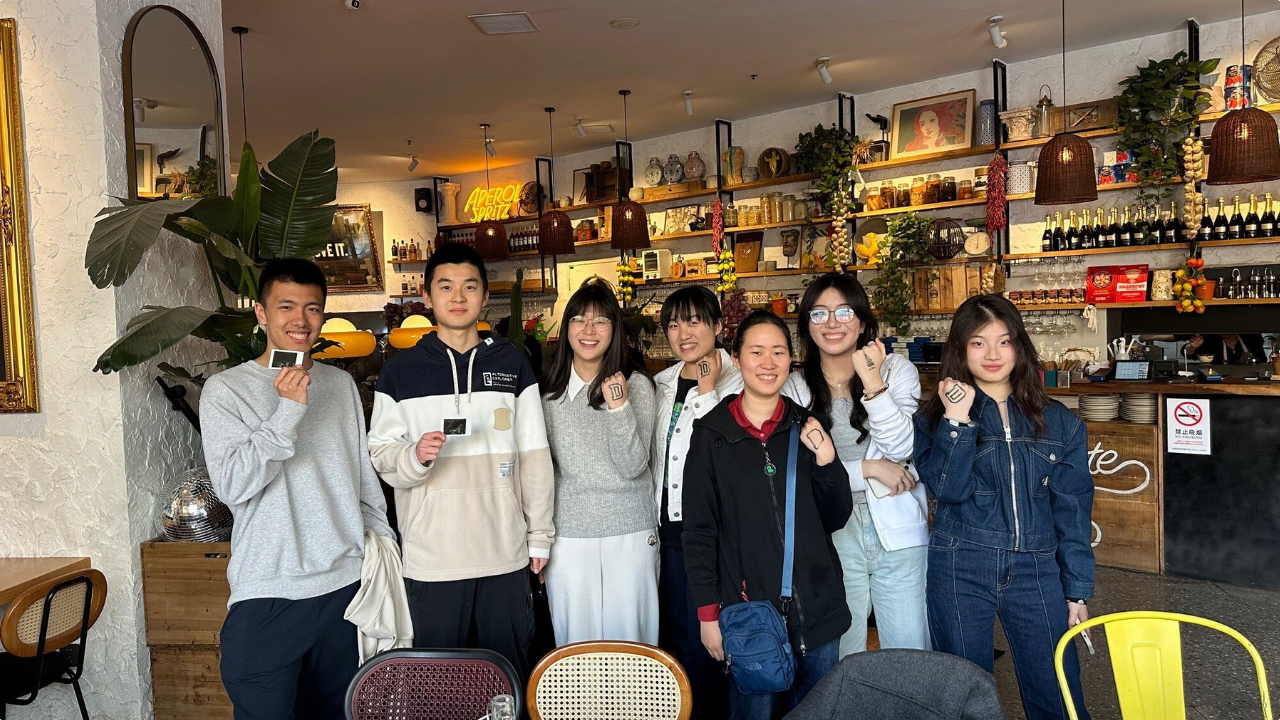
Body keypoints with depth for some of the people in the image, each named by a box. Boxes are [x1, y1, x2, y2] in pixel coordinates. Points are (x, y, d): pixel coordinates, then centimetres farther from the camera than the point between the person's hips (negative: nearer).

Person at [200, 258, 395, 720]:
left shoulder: (341, 384, 10)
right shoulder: (226, 390, -3)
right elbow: (232, 486, -13)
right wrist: (288, 410, -19)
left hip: (346, 585, 4)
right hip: (268, 594, -4)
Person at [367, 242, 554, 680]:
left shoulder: (512, 364, 7)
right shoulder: (401, 371, 3)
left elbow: (535, 457, 8)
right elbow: (380, 455, 3)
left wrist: (540, 536, 6)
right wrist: (414, 456, -19)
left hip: (505, 555, 1)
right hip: (431, 558, -1)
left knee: (509, 677, 11)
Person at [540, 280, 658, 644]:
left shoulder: (636, 384, -3)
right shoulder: (549, 390, 6)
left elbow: (633, 466, -11)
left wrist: (619, 406, -23)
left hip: (629, 533, -2)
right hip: (567, 533, 3)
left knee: (626, 638, 6)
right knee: (574, 641, 10)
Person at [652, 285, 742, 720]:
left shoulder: (734, 383, -7)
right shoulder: (662, 384, 12)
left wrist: (707, 391, -19)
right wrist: (652, 516, 16)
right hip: (670, 525, 6)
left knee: (703, 639, -1)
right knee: (673, 633, 15)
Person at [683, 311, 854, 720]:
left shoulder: (808, 428, 4)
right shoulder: (712, 434, -3)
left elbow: (837, 518, 6)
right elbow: (699, 531, -1)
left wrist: (825, 458, -10)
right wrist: (708, 613, -4)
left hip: (816, 606, 3)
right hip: (747, 609, -2)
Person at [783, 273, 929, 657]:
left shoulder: (898, 370, 1)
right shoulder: (796, 387, 2)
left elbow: (901, 448, -11)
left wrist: (873, 384, -21)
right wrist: (869, 469, -12)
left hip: (898, 531, 0)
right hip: (832, 538, 1)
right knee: (839, 660, 11)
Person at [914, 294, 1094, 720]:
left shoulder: (1057, 422, 6)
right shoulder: (938, 417, 2)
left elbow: (1071, 509, 5)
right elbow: (946, 488, -12)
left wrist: (1077, 590, 4)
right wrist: (957, 421, -18)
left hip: (1036, 571, 1)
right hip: (960, 571, -1)